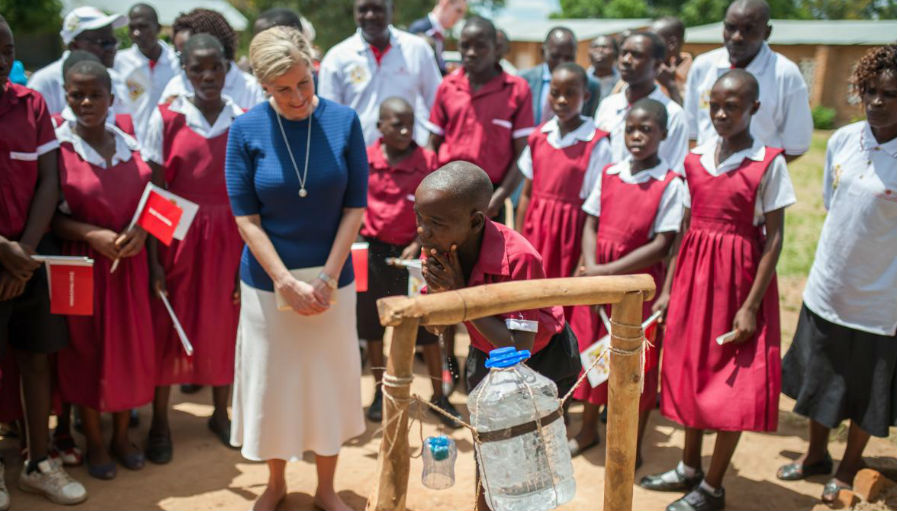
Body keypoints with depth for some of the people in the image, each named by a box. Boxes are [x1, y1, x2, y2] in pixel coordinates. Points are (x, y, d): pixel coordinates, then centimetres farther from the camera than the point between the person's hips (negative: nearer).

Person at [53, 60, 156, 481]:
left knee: (129, 344, 11)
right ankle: (94, 442, 24)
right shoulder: (58, 147, -9)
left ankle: (122, 435, 29)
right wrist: (91, 234, -21)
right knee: (86, 349, 8)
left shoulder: (128, 144, 3)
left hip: (130, 261, 4)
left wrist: (140, 230, -8)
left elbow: (147, 200, 11)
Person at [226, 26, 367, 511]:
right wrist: (285, 281, -15)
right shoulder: (246, 129, -9)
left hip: (331, 278, 1)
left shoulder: (344, 121, -7)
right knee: (273, 381, 12)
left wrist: (328, 277, -12)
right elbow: (245, 217, -8)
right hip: (268, 280, 0)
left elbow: (355, 206, -5)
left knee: (329, 380, 11)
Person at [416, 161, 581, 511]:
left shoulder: (517, 258, -37)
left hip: (542, 360, -5)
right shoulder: (439, 249, -18)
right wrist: (436, 289, -27)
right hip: (485, 356, 6)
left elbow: (519, 351, -36)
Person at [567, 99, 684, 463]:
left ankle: (633, 447, 23)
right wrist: (591, 269, -13)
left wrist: (607, 271, -18)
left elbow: (661, 245, -15)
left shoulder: (670, 185, -10)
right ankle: (588, 430, 37)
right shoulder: (609, 174, 4)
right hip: (596, 279, 5)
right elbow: (591, 226, 4)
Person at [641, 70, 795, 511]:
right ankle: (689, 468, 32)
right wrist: (668, 287, 7)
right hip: (694, 275, 5)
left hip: (739, 276, -5)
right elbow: (685, 229, 8)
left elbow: (774, 238, -10)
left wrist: (751, 305, -15)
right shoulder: (696, 159, 4)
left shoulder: (768, 164, -10)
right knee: (691, 372, 15)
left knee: (731, 385, 3)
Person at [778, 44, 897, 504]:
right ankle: (816, 455, 43)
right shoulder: (843, 140, -4)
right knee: (819, 377, 21)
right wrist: (840, 251, 12)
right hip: (827, 288, 5)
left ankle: (849, 468, 38)